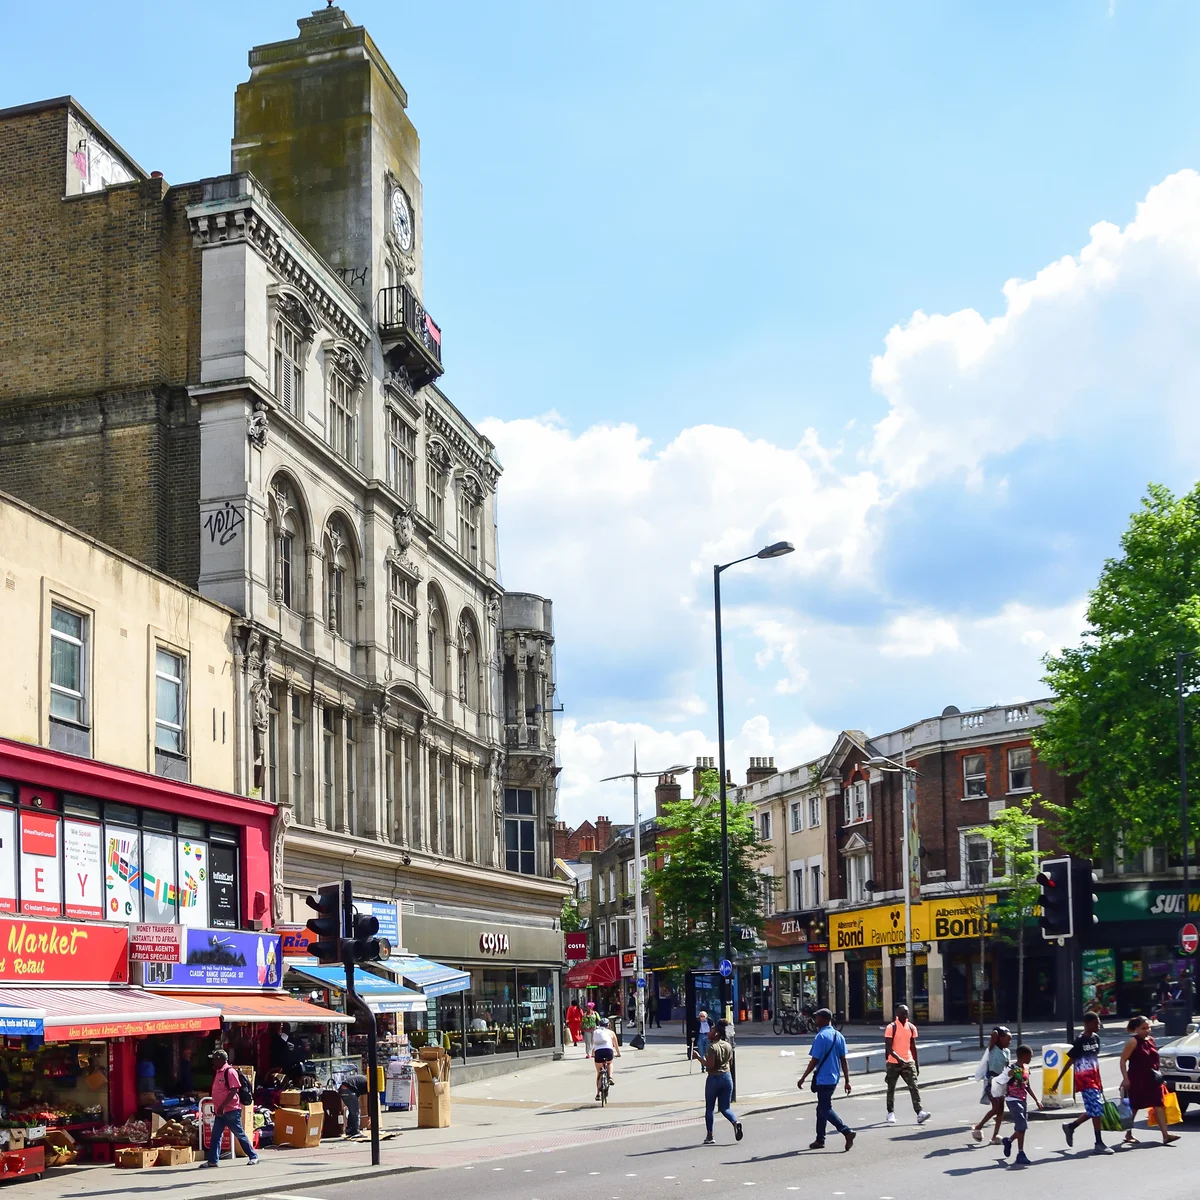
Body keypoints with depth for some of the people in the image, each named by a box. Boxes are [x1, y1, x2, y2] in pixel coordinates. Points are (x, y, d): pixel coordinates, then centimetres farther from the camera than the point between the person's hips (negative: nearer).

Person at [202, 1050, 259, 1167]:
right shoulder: (218, 1072, 12)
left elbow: (233, 1091, -20)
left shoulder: (230, 1072, -14)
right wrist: (216, 1106, 16)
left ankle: (253, 1157, 8)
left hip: (231, 1110, -8)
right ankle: (212, 1160, 5)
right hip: (220, 1111, 8)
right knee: (216, 1135, 4)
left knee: (240, 1135, -1)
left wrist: (222, 1106, -23)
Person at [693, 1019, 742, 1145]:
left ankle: (709, 1136, 10)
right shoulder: (728, 1046, 5)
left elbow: (709, 1065, -21)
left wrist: (699, 1056, -12)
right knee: (725, 1108, 11)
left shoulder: (712, 1047, -16)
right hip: (727, 1077, 6)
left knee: (709, 1108, 9)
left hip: (714, 1078, -6)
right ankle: (735, 1122, -18)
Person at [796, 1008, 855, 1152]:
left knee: (825, 1109, -4)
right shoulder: (839, 1036, 7)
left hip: (823, 1079, -8)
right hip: (834, 1078, 8)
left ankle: (847, 1131, -17)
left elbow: (814, 1061, -16)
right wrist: (847, 1081, 10)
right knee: (822, 1108, 16)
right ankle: (820, 1140, 19)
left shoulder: (820, 1037, -15)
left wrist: (802, 1079, -8)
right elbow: (844, 1061, 7)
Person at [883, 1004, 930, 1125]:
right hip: (893, 1063, -3)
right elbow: (888, 1048, -14)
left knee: (914, 1087, -9)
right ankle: (891, 1113, 22)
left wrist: (916, 1063, 14)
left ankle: (919, 1113, -17)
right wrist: (898, 1059, -27)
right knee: (891, 1089, 8)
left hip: (908, 1062, 3)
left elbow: (913, 1047, 14)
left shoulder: (911, 1028, 5)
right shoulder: (891, 1028, -11)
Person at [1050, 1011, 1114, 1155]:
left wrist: (1099, 1082, 19)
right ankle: (1099, 1144, -3)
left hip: (1094, 1079, 8)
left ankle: (1070, 1127, 30)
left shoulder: (1096, 1038, 9)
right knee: (1097, 1110, -10)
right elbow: (1070, 1061, -10)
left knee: (1093, 1111, 10)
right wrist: (1058, 1081, -9)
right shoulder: (1080, 1041, -13)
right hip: (1085, 1080, -8)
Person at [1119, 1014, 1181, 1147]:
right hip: (1137, 1080, -6)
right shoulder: (1133, 1042, -11)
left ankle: (1165, 1135, -9)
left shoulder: (1151, 1040, 10)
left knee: (1159, 1105, -4)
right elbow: (1123, 1060, -12)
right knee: (1133, 1107, 5)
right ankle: (1128, 1134, 20)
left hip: (1152, 1079, 6)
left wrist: (1158, 1074, 12)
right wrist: (1125, 1078, -17)